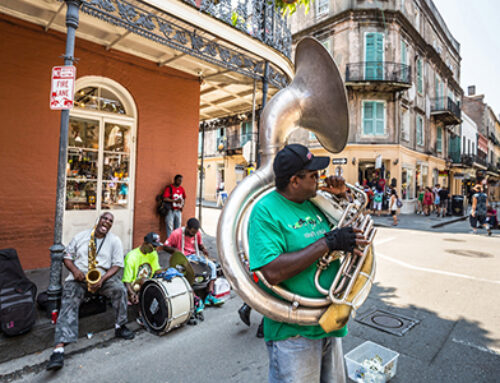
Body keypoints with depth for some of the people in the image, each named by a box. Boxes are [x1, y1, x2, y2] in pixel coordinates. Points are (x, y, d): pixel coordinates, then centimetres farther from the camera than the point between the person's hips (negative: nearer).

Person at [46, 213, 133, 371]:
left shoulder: (115, 241, 3)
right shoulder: (80, 236, 8)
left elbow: (117, 265, -2)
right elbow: (67, 257, 10)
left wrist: (102, 279, -18)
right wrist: (74, 270, -12)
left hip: (103, 276, 0)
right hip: (78, 276, 1)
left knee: (120, 289, -27)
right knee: (69, 303, -25)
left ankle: (120, 326, -8)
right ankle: (59, 349, -32)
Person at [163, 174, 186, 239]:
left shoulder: (182, 189, 10)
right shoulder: (169, 188, -9)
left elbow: (184, 198, 25)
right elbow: (165, 198, -18)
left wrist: (183, 203, 5)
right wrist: (175, 201, -21)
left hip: (178, 211, 6)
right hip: (170, 210, -6)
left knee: (178, 227, 10)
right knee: (170, 227, -3)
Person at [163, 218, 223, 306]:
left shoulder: (197, 233, 5)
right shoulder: (177, 233, -10)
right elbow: (165, 246, -5)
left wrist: (203, 249, -2)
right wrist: (175, 250, -23)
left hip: (195, 256, 5)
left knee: (212, 265, -15)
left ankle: (210, 295, -22)